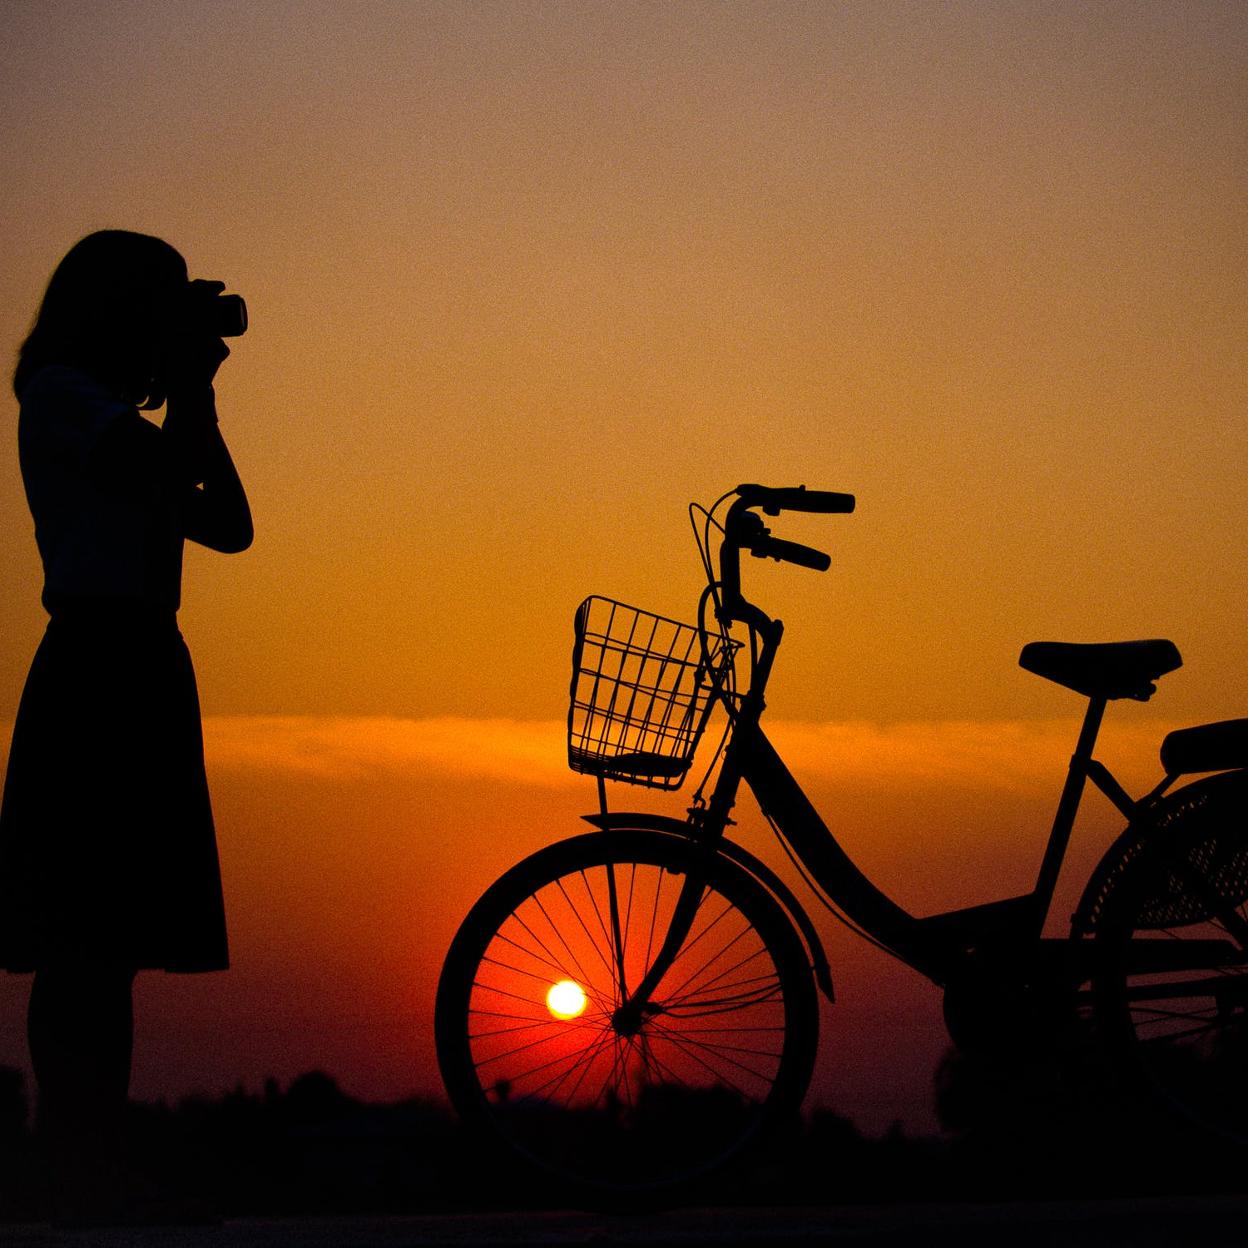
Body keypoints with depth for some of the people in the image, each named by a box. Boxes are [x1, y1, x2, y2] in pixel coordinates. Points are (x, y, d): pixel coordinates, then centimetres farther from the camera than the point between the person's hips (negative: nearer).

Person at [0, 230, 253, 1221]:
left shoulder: (120, 422, 25)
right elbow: (166, 471, -17)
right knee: (86, 935, -12)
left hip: (139, 667, 10)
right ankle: (79, 1180, -14)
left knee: (108, 944, 7)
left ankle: (94, 1174, 8)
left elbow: (229, 525, 20)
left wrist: (196, 392, 17)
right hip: (95, 663, -10)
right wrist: (188, 382, -2)